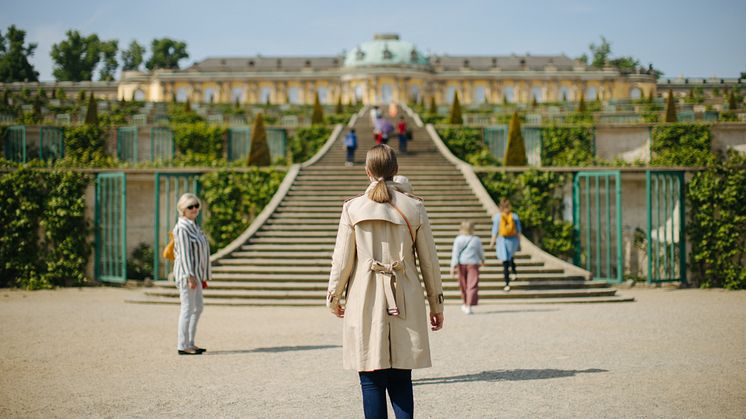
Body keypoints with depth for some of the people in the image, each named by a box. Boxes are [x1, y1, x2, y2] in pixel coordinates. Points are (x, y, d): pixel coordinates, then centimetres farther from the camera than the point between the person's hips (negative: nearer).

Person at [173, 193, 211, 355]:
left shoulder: (193, 226, 16)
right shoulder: (182, 228, -14)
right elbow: (184, 253, -20)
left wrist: (202, 275, 21)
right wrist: (190, 276, -24)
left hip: (195, 273, 10)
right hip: (186, 272, -10)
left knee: (198, 308, 13)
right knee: (188, 309, -7)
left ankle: (190, 343, 20)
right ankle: (183, 346, -3)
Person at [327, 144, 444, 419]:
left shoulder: (353, 208, -3)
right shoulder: (414, 208, 0)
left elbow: (342, 260, 1)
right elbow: (429, 262, 4)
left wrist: (333, 298, 16)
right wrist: (436, 304, 14)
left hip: (364, 301, -1)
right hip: (405, 302, 1)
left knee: (371, 380, 5)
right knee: (401, 380, 8)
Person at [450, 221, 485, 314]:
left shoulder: (458, 239, -2)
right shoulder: (476, 240, -1)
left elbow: (455, 253, -8)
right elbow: (481, 252, 13)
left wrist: (453, 266, -10)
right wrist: (482, 260, 33)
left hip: (461, 264, 2)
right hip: (473, 264, -2)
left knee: (463, 285, 16)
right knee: (472, 286, -3)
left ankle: (466, 304, 31)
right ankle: (469, 306, -12)